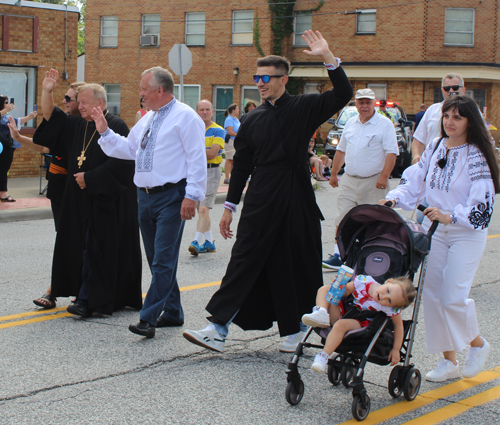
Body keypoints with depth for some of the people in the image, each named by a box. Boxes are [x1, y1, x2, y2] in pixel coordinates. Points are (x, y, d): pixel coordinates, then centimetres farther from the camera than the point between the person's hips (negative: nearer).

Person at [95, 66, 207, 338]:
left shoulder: (185, 117, -8)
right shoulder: (148, 119, 18)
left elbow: (197, 159, -14)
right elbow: (128, 148, 28)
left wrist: (192, 196, -20)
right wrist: (105, 132, 17)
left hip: (171, 197, -9)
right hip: (146, 196, 9)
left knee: (163, 261, -10)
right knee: (157, 260, 13)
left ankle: (148, 318, -13)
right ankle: (172, 313, 24)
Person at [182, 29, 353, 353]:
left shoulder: (303, 108, 0)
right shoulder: (254, 119, 10)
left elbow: (343, 95, -12)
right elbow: (242, 165, 14)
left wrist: (328, 58, -24)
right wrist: (230, 207, 12)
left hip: (295, 203, -3)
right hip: (260, 202, 3)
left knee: (296, 265, 6)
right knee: (244, 261, -2)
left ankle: (295, 329, 23)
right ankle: (219, 329, -5)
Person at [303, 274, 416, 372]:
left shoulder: (390, 309, -22)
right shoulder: (364, 281, -17)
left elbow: (399, 326, -8)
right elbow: (346, 291, -2)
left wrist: (396, 350, -9)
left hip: (358, 324, -4)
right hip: (342, 311, 4)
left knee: (341, 324, -37)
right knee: (325, 289, -9)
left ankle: (323, 356, -38)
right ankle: (321, 313, -34)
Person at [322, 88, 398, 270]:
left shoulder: (384, 124, -5)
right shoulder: (350, 123, 13)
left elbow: (391, 152, -11)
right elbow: (341, 150, 20)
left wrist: (384, 177, -20)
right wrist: (334, 174, 18)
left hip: (373, 182, -5)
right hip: (349, 180, 5)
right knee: (342, 219, -1)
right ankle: (338, 256, 0)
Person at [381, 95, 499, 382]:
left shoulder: (476, 156, -13)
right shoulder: (435, 147, 5)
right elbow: (415, 180, 10)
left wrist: (450, 216, -28)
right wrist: (394, 198, -6)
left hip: (467, 233, -6)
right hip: (434, 229, 6)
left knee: (453, 297, -12)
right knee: (433, 293, 4)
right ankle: (449, 361, 16)